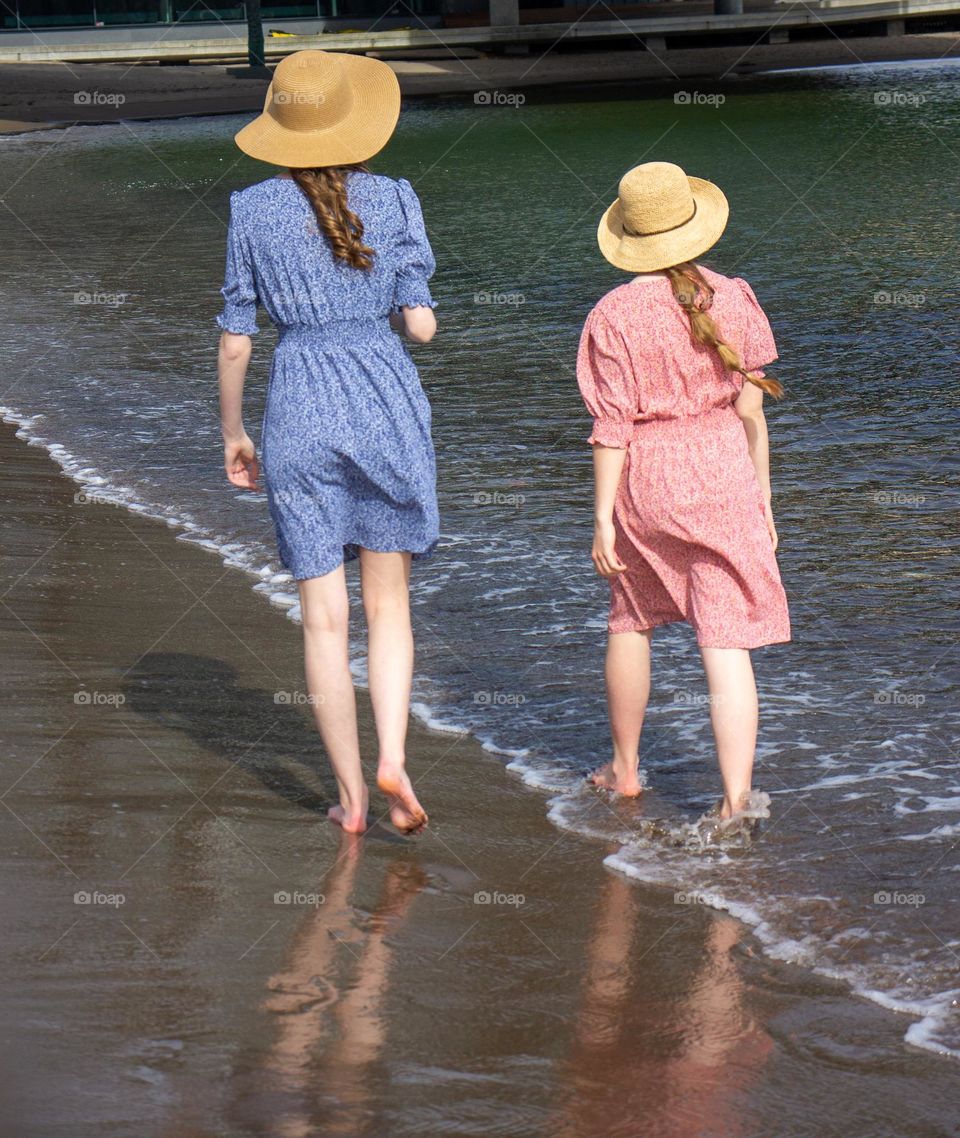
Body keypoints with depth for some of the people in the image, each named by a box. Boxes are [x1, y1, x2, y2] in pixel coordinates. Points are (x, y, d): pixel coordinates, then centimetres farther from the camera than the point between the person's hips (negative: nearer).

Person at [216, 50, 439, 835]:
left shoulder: (254, 210, 0)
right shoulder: (394, 201, -2)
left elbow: (236, 337, 3)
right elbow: (420, 324, -4)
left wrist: (233, 434, 15)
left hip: (299, 412, 0)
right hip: (386, 401, 0)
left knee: (325, 617, 7)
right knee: (389, 605, 12)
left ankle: (352, 794, 10)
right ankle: (394, 759, -7)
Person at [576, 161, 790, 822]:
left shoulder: (614, 315, -9)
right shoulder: (732, 300, -4)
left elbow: (613, 427, -9)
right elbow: (750, 410, 1)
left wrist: (604, 519, -3)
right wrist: (762, 500, 10)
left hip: (644, 482, 0)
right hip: (723, 472, 0)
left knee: (631, 623, 22)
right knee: (726, 646, -1)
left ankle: (625, 769, 35)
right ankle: (735, 804, -7)